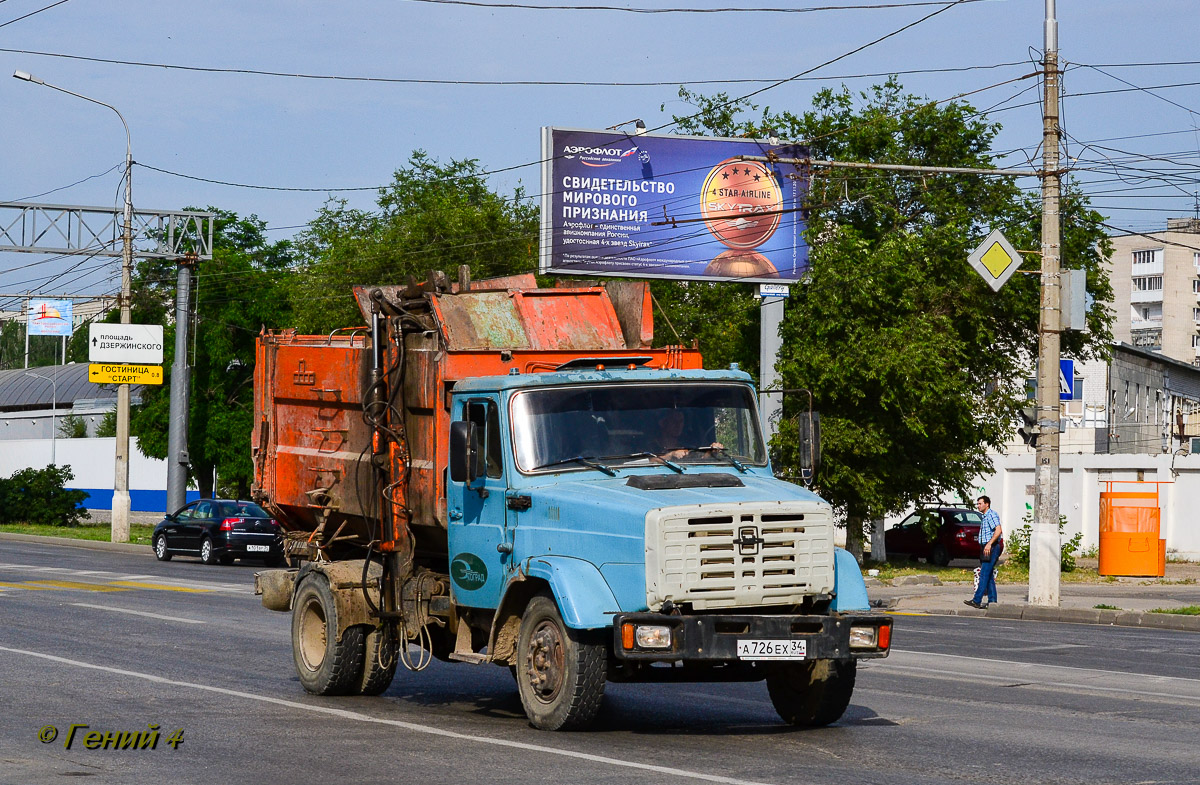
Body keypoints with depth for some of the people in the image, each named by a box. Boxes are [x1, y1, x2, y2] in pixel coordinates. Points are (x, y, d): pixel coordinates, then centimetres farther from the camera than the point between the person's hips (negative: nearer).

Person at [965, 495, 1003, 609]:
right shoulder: (985, 516, 21)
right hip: (987, 548, 10)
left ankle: (977, 601, -17)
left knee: (984, 574, -13)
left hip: (992, 548, -10)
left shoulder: (992, 514, -10)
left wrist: (989, 544, -29)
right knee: (989, 575, 8)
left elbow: (998, 530, -23)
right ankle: (992, 601, 8)